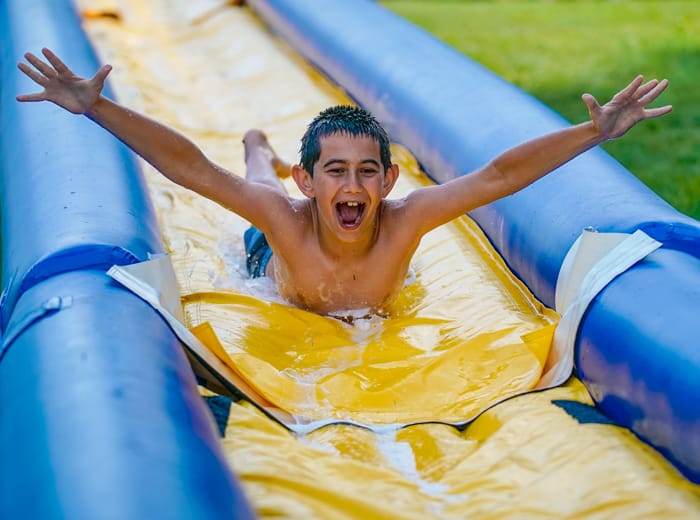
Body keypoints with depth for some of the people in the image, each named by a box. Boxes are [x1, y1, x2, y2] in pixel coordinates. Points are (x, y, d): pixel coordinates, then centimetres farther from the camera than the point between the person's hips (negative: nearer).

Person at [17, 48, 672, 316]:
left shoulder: (402, 222, -46)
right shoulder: (286, 218, -48)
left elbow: (499, 174, -49)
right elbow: (192, 168, -52)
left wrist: (596, 131, -55)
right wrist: (97, 108, -60)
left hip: (383, 284, 0)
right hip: (276, 258, 0)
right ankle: (258, 141, 62)